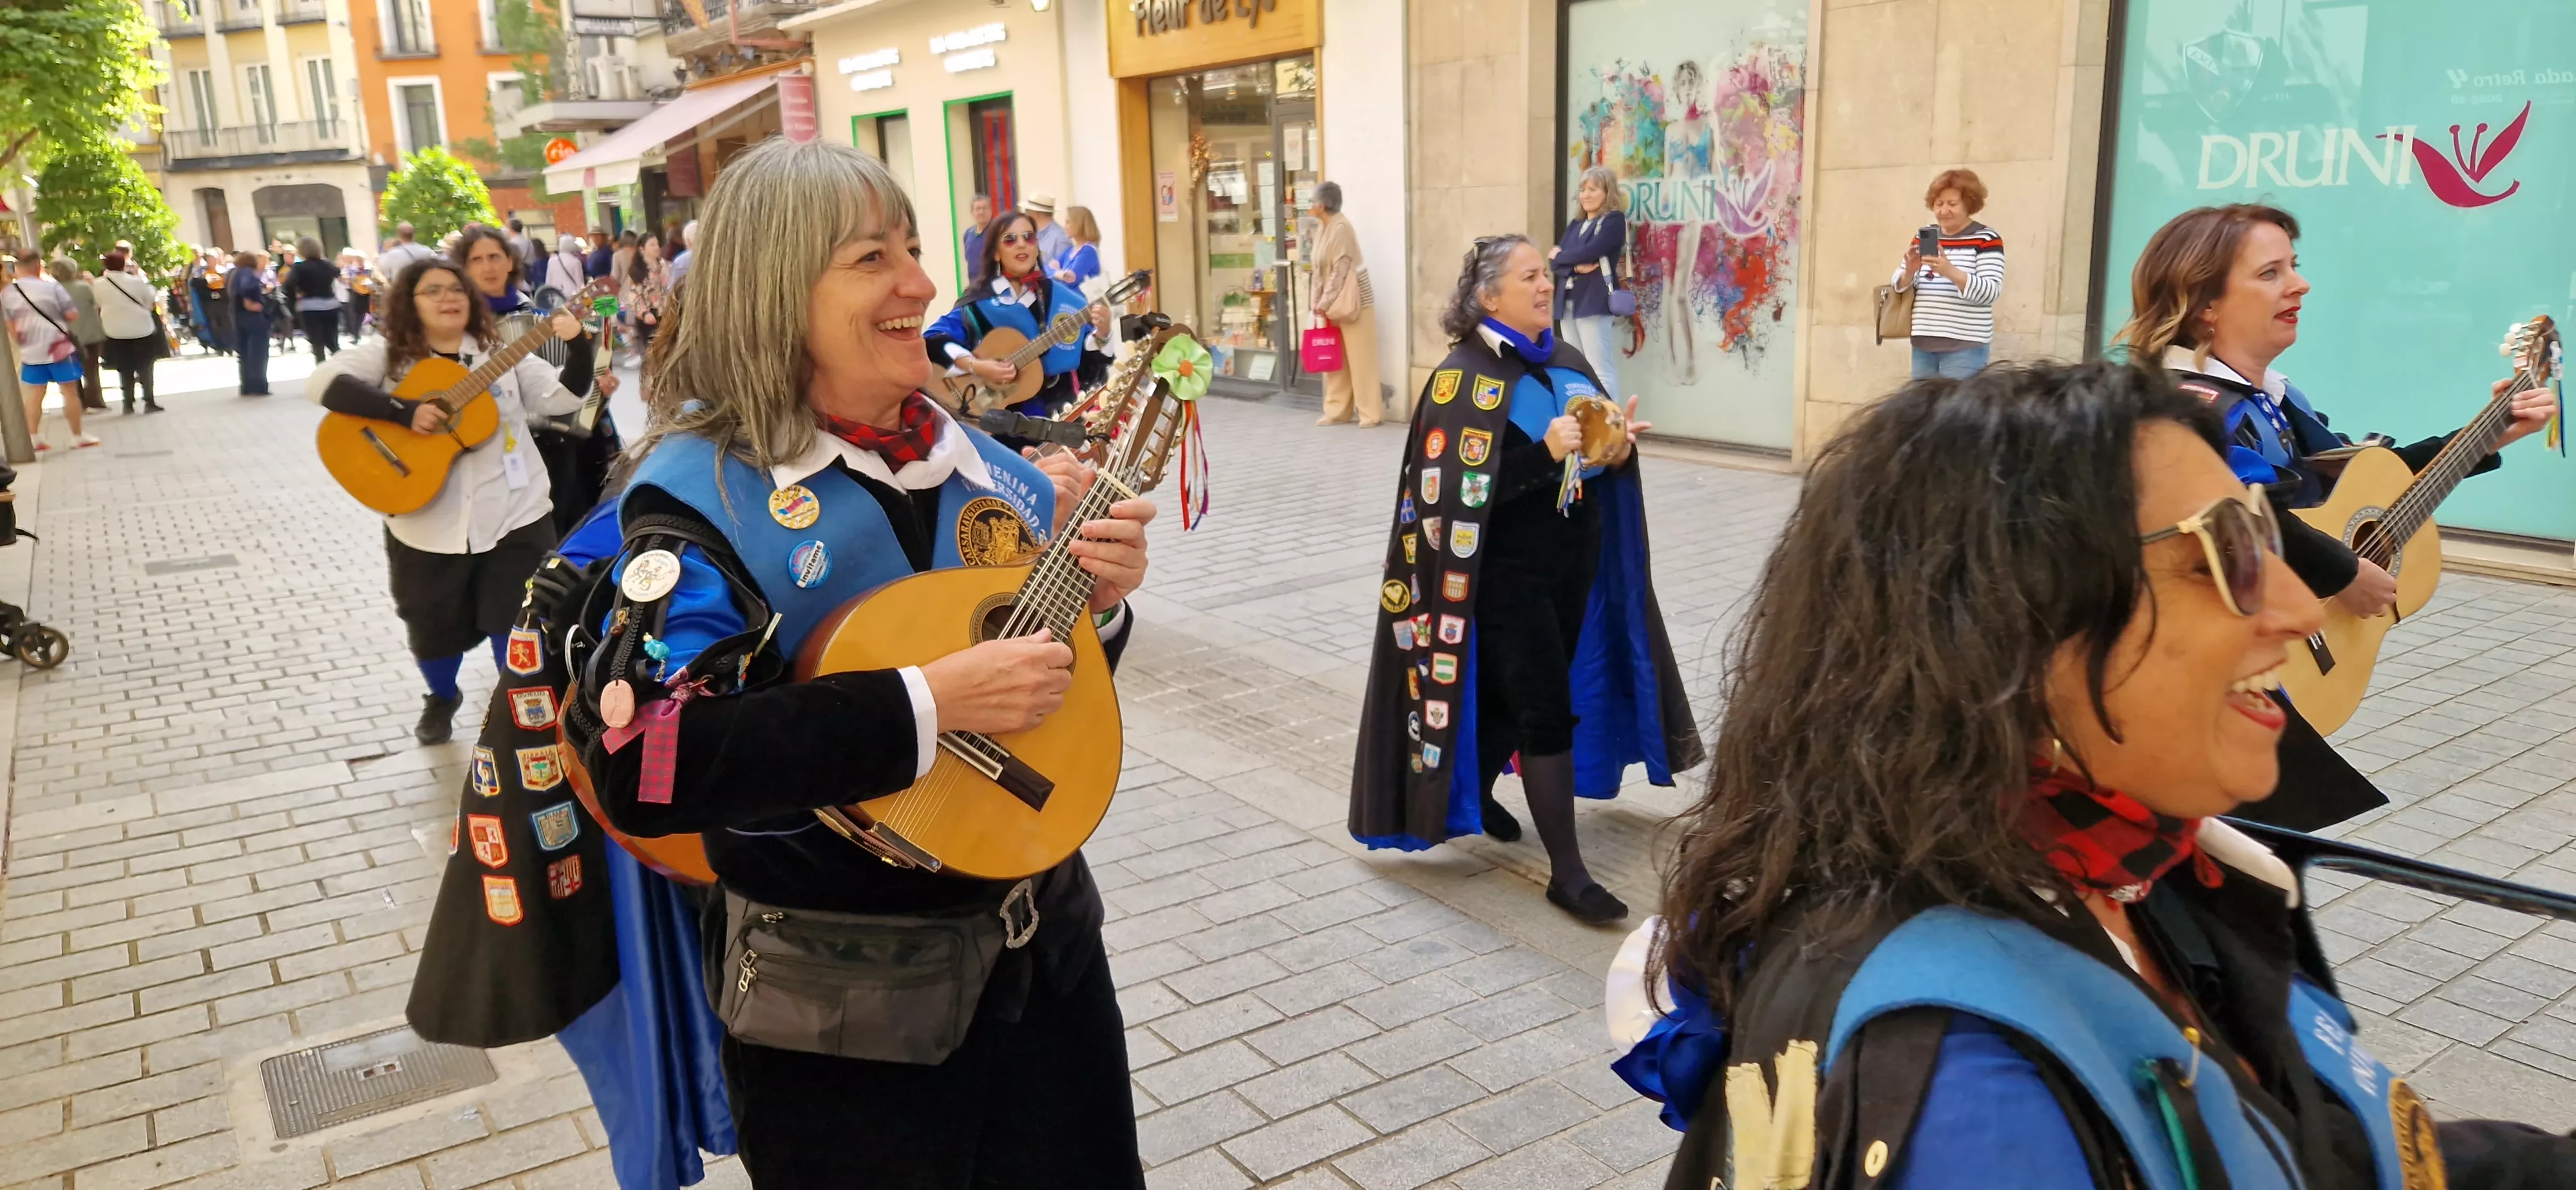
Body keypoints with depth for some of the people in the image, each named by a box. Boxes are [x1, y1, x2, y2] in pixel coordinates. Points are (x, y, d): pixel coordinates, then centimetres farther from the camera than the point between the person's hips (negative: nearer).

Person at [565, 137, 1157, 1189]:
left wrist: (1099, 605, -8)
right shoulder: (705, 492, -15)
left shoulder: (982, 464, 2)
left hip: (1046, 946, 6)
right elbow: (639, 765, -27)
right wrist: (924, 704, -29)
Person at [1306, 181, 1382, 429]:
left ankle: (1371, 413, 1)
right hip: (1332, 303, 9)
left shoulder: (1341, 228, -16)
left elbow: (1341, 270, -19)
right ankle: (1337, 411, 16)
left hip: (1350, 302, -9)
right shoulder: (1325, 229, 11)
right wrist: (1319, 303, 9)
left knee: (1360, 359, -4)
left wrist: (1325, 303, -18)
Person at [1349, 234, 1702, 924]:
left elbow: (1599, 441, 17)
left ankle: (1476, 791, 43)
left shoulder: (1567, 362, 9)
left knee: (1518, 692, 18)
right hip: (1509, 575, -7)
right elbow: (1458, 488, -20)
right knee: (1548, 711, -6)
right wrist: (1545, 452, -29)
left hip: (1574, 563, 7)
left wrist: (1617, 449, -7)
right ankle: (1567, 872, 3)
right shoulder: (1464, 377, -13)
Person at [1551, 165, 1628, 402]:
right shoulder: (1576, 225, 19)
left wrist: (1560, 255, 2)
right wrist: (1575, 267, -12)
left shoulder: (1614, 220, -1)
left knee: (1600, 370, -10)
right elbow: (1555, 260, 9)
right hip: (1568, 303, 7)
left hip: (1594, 303, -7)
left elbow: (1590, 252, -15)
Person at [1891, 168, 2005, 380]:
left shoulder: (1986, 239, -3)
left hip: (1965, 346, -5)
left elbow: (1990, 292, -14)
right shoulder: (1924, 235, 12)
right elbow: (1900, 285, 11)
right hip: (1923, 343, 5)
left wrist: (1951, 272, -28)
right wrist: (1909, 271, -13)